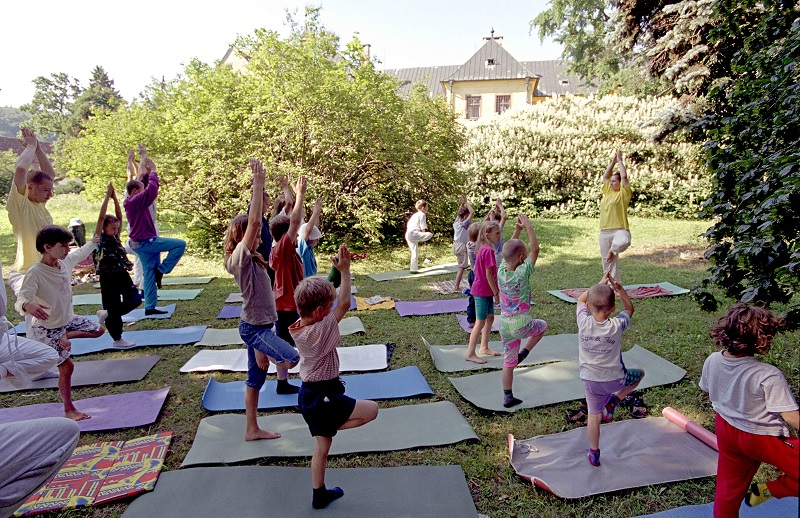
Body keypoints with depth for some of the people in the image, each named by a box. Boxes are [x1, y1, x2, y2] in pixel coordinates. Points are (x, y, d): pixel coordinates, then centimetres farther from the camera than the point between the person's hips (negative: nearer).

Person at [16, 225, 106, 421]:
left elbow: (80, 254, 17)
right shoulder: (34, 274, -27)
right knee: (66, 366, -3)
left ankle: (65, 336, 12)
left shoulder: (66, 261, -7)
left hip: (68, 319, 7)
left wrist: (94, 241, 32)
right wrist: (28, 306, -59)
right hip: (46, 328, -7)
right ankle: (69, 410, 12)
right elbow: (20, 301, -35)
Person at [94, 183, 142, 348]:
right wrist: (107, 196, -16)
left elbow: (119, 216, 5)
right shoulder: (100, 238, -6)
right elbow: (101, 218, -16)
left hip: (122, 274, 6)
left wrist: (115, 198, 0)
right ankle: (117, 339, 15)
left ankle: (106, 314, 14)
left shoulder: (115, 237, 10)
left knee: (135, 299, -5)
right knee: (113, 308, 2)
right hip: (108, 277, -6)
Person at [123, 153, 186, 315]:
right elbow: (151, 191, -25)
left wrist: (147, 173, 16)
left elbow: (144, 186, 26)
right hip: (146, 241, -10)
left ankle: (150, 307, 13)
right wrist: (153, 172, -13)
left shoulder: (132, 201, 13)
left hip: (140, 243, 10)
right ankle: (161, 270, -2)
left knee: (149, 273, 10)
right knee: (180, 244, -10)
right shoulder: (136, 201, -15)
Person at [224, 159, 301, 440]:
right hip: (254, 327, -9)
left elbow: (256, 220, 7)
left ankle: (252, 429, 29)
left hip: (259, 324, 9)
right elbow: (253, 222, -29)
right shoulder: (240, 257, -19)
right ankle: (263, 352, 8)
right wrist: (258, 184, -28)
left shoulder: (250, 257, 6)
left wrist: (259, 187, 2)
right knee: (292, 359, -22)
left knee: (255, 379, 16)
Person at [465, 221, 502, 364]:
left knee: (490, 318, 19)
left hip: (486, 291, 10)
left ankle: (484, 348, 31)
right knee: (480, 322, -3)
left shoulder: (483, 248, 7)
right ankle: (470, 354, 5)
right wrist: (496, 293, -13)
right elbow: (489, 275, -21)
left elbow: (475, 269, 15)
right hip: (483, 291, -10)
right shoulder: (488, 250, -22)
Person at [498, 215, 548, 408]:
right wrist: (528, 226, -8)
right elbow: (535, 249, -13)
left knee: (508, 362, 14)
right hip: (521, 324, -5)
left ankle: (508, 397, 23)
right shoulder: (522, 273, -19)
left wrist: (517, 229, 8)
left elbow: (508, 250, 12)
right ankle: (524, 353, 16)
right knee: (542, 326, 28)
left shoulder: (501, 271, -4)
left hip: (504, 324, 5)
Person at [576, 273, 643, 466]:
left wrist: (601, 283, 6)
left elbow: (581, 299, 4)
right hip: (616, 379, -1)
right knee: (639, 373, 28)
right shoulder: (616, 325, -19)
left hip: (590, 380, 1)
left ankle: (594, 454, 29)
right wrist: (619, 288, -3)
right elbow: (629, 308, 3)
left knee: (593, 415, 18)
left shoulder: (584, 322, -17)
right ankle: (613, 402, 17)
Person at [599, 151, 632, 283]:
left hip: (619, 229, -6)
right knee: (607, 261, 8)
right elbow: (605, 176, 21)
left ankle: (613, 250, -10)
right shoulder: (607, 192, 15)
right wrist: (613, 162, 18)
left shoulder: (623, 193, -2)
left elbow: (624, 176, -11)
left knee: (624, 241, -41)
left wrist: (620, 161, 0)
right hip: (604, 231, 6)